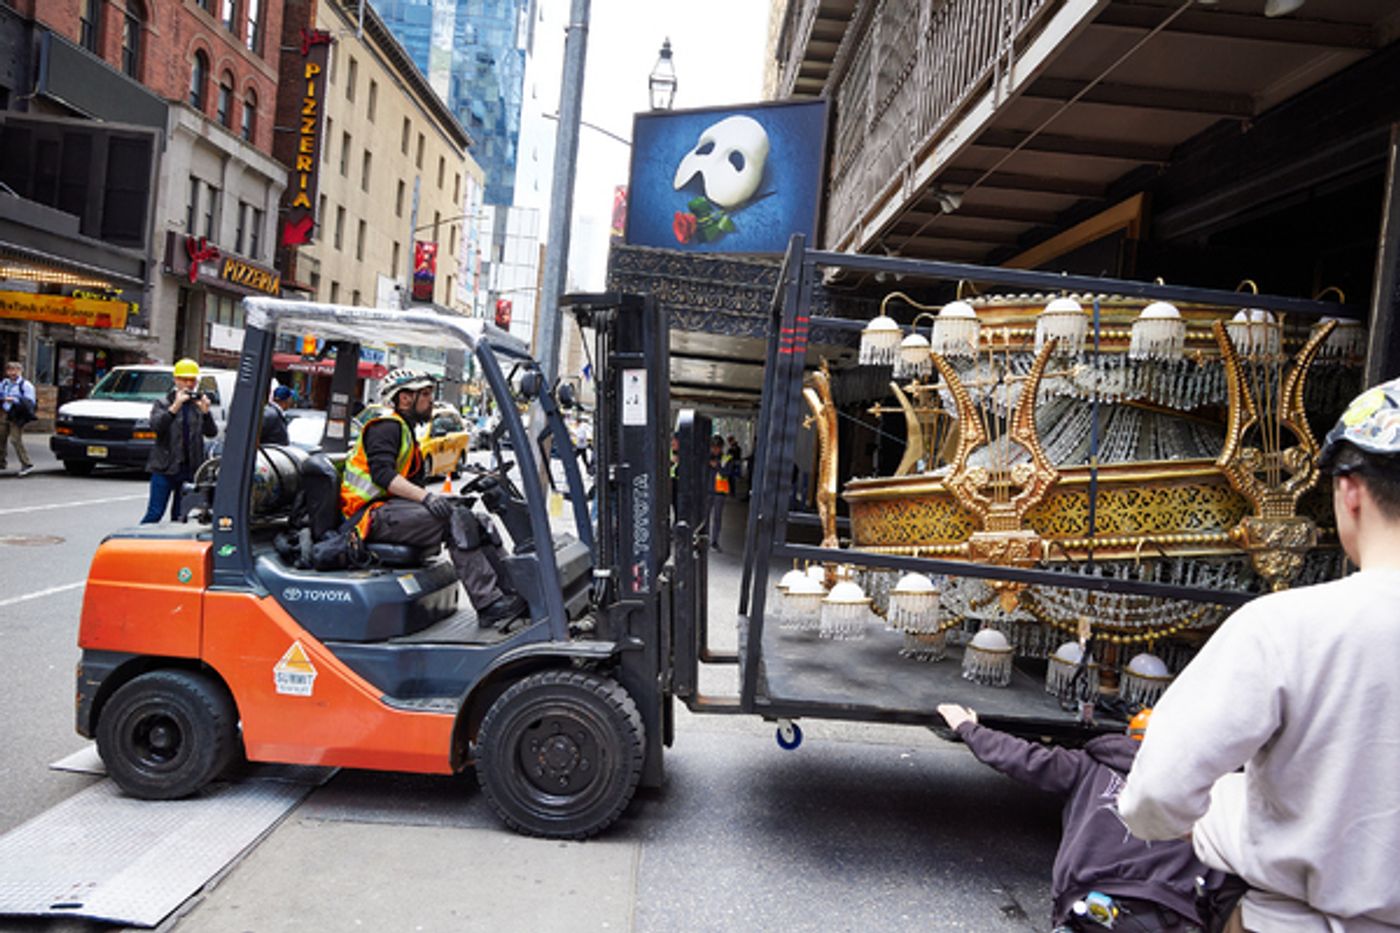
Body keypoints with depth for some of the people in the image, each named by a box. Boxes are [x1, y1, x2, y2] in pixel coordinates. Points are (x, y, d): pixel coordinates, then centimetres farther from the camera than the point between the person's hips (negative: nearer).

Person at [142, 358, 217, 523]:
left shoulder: (199, 404, 9)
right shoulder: (163, 403, 4)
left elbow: (212, 433, -1)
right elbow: (156, 425, -15)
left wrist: (205, 412, -17)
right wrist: (175, 406, -24)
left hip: (190, 470, 2)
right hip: (165, 468, -2)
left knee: (180, 517, 8)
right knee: (154, 514, -4)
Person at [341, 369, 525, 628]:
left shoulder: (405, 431, 28)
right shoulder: (386, 426, -4)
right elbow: (382, 473, -20)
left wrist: (442, 498, 6)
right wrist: (426, 497, -29)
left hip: (391, 509, 10)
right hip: (373, 514, -10)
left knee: (474, 520, -6)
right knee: (456, 519, -28)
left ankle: (510, 591, -18)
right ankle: (489, 606, -34)